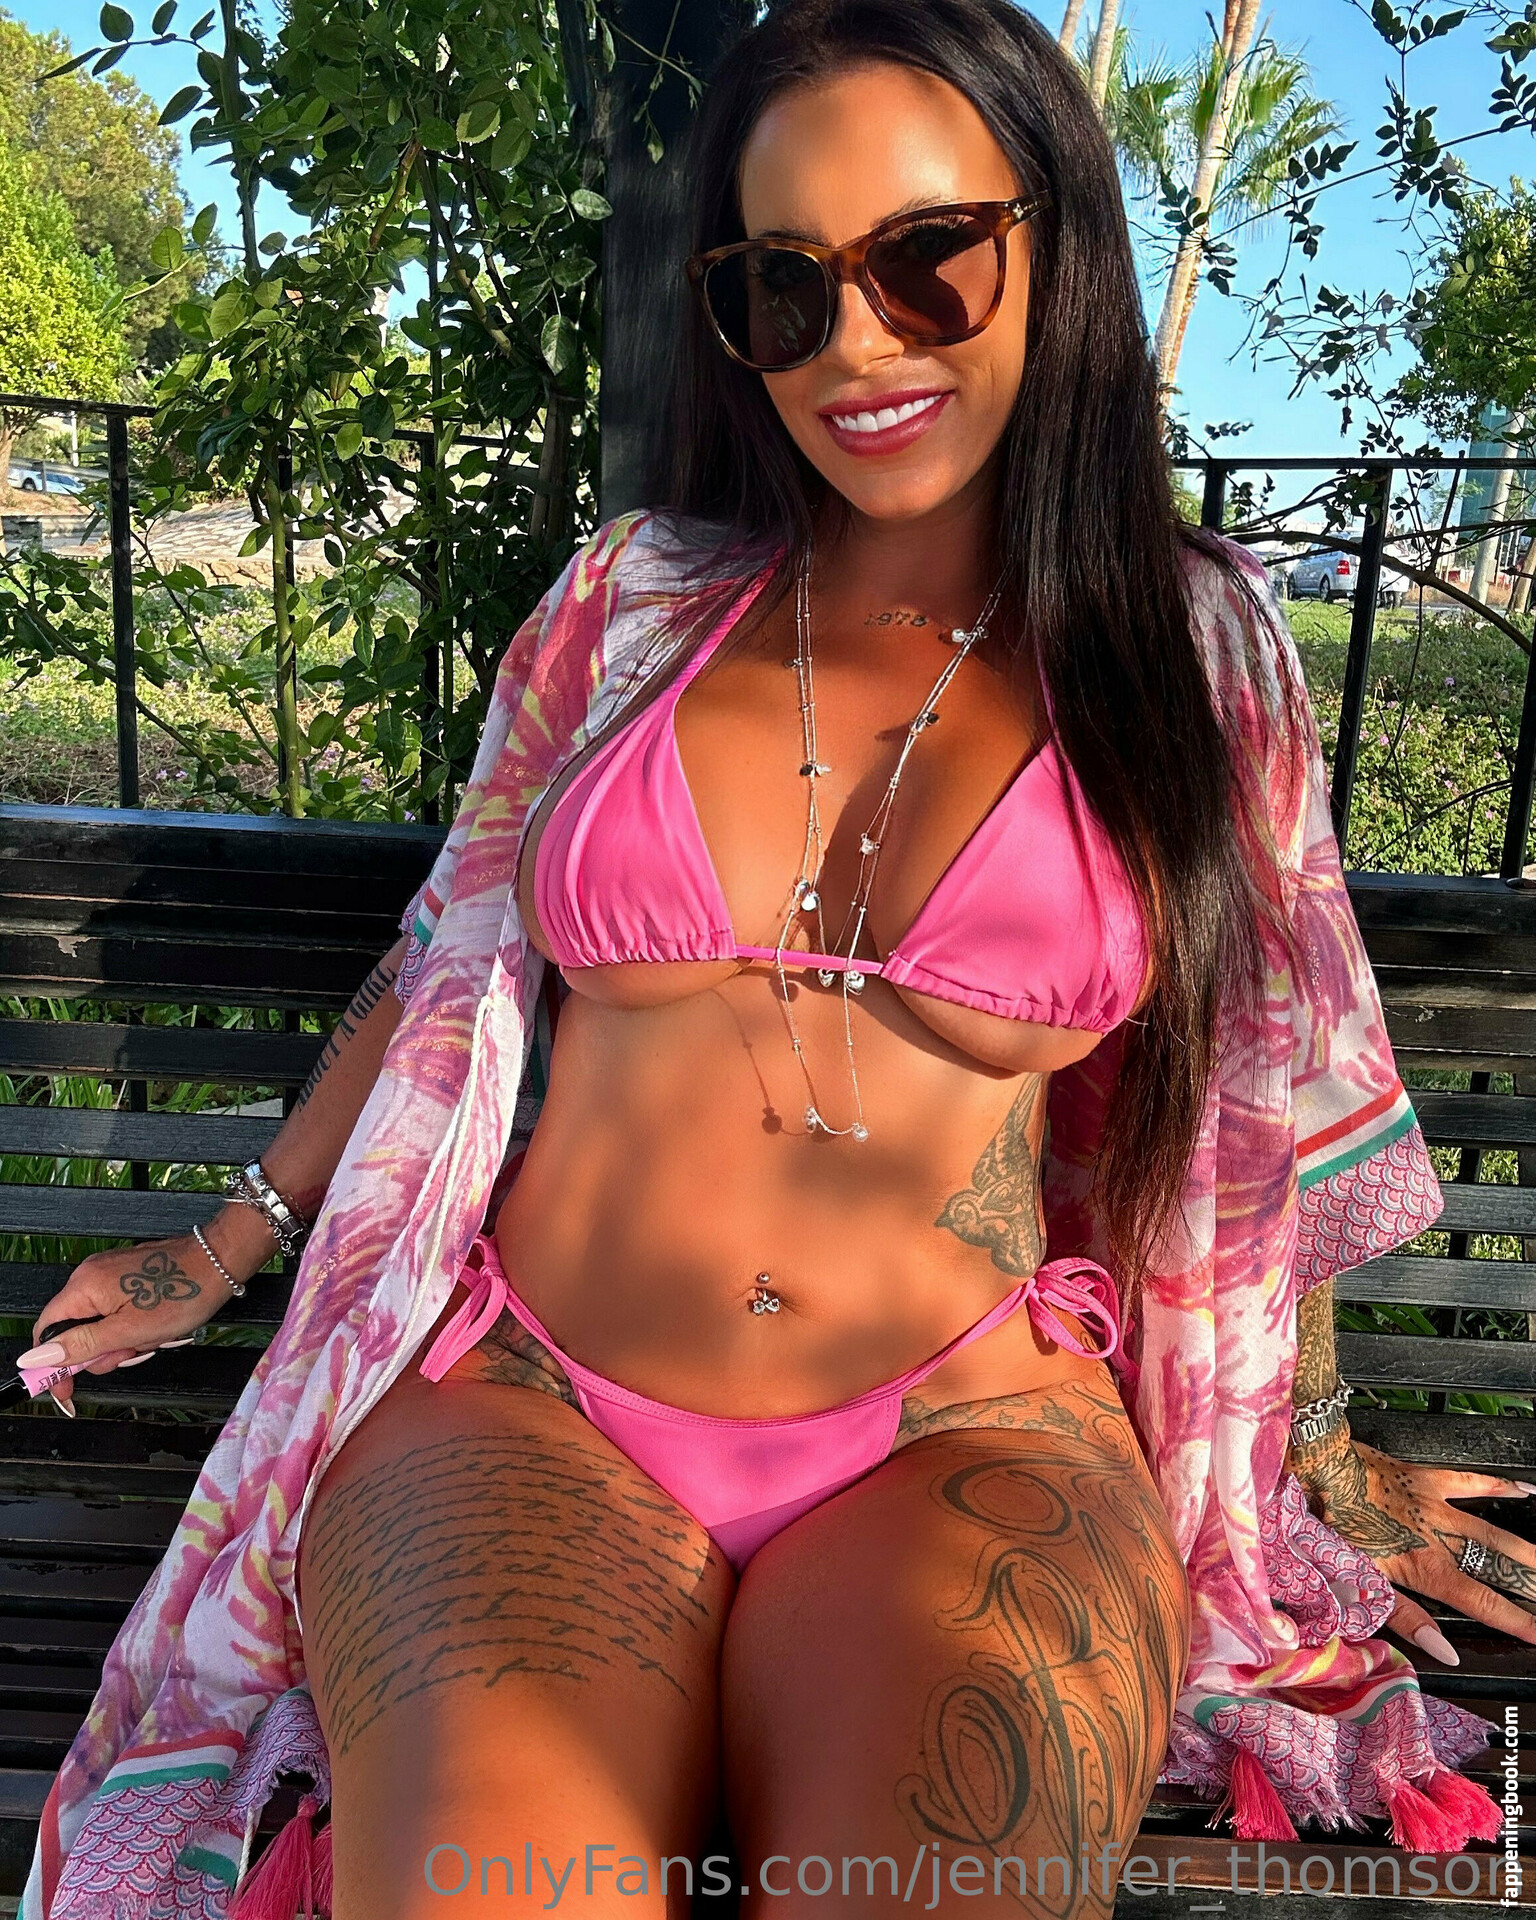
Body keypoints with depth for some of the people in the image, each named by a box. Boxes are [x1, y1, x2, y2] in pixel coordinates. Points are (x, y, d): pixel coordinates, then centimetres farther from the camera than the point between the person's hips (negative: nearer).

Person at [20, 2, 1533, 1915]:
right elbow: (443, 969, 16)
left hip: (973, 1449, 0)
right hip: (528, 1415, 1)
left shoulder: (1191, 649, 4)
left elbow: (1258, 1080, 13)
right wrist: (229, 1245, 23)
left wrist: (1308, 1446, 21)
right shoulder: (627, 604, 7)